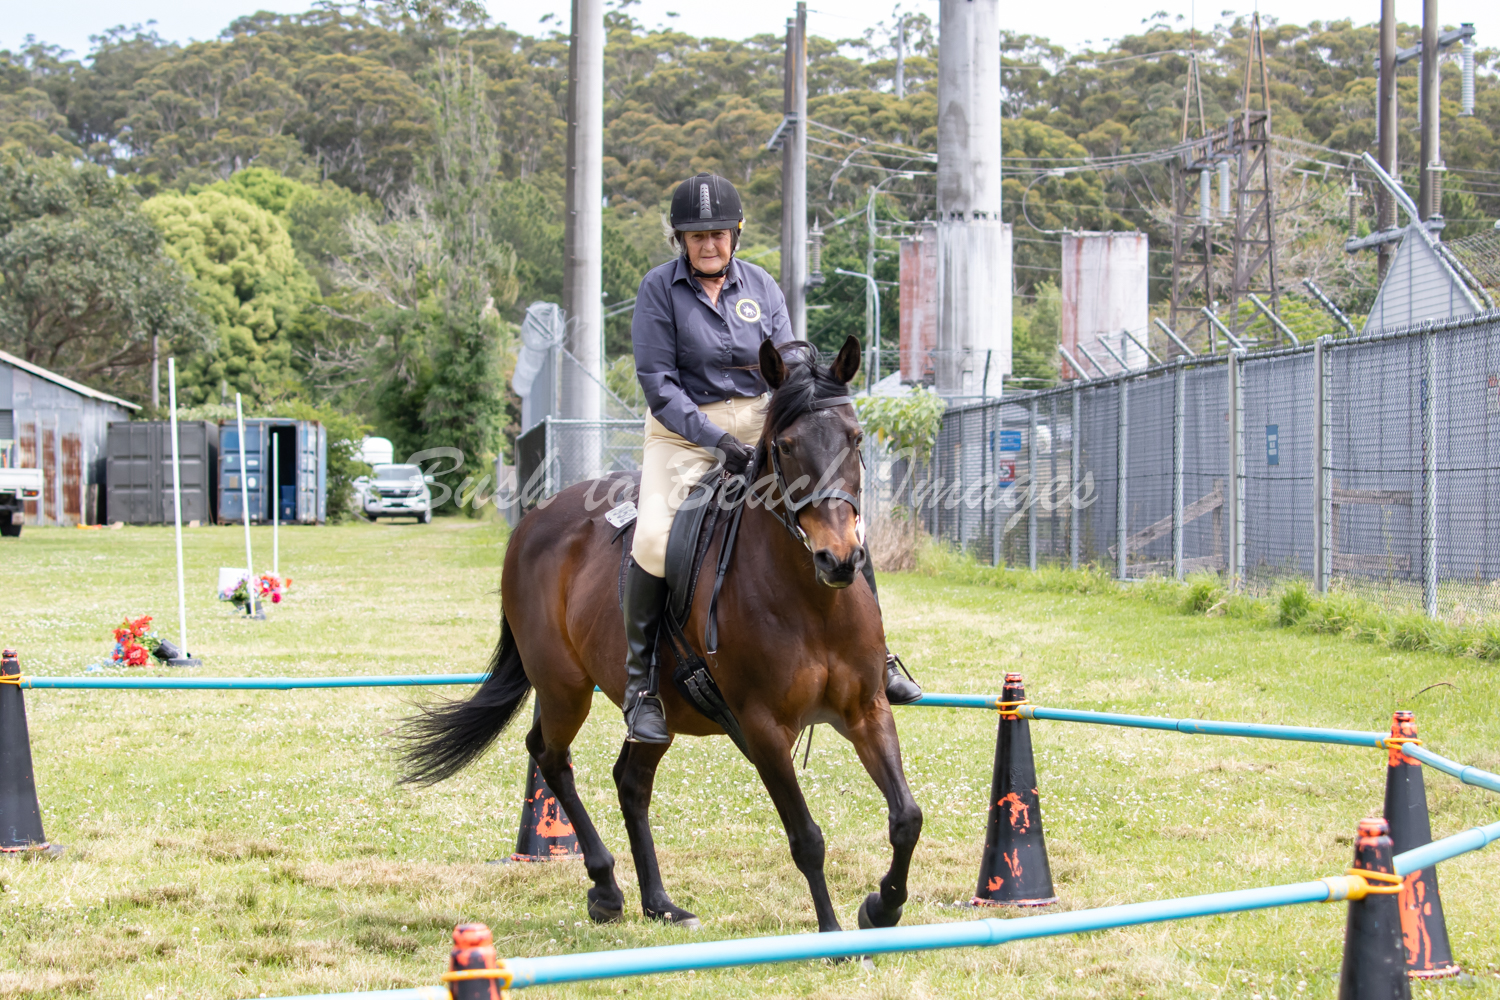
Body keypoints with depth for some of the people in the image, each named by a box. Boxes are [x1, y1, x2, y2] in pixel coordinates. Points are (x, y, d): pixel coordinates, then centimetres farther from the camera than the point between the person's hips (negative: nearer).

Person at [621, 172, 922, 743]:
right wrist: (718, 440, -22)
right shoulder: (660, 289, -6)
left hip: (761, 424, 4)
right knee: (653, 536, -28)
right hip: (684, 432, -4)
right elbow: (658, 383, -12)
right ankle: (639, 681, -13)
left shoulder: (760, 287, 6)